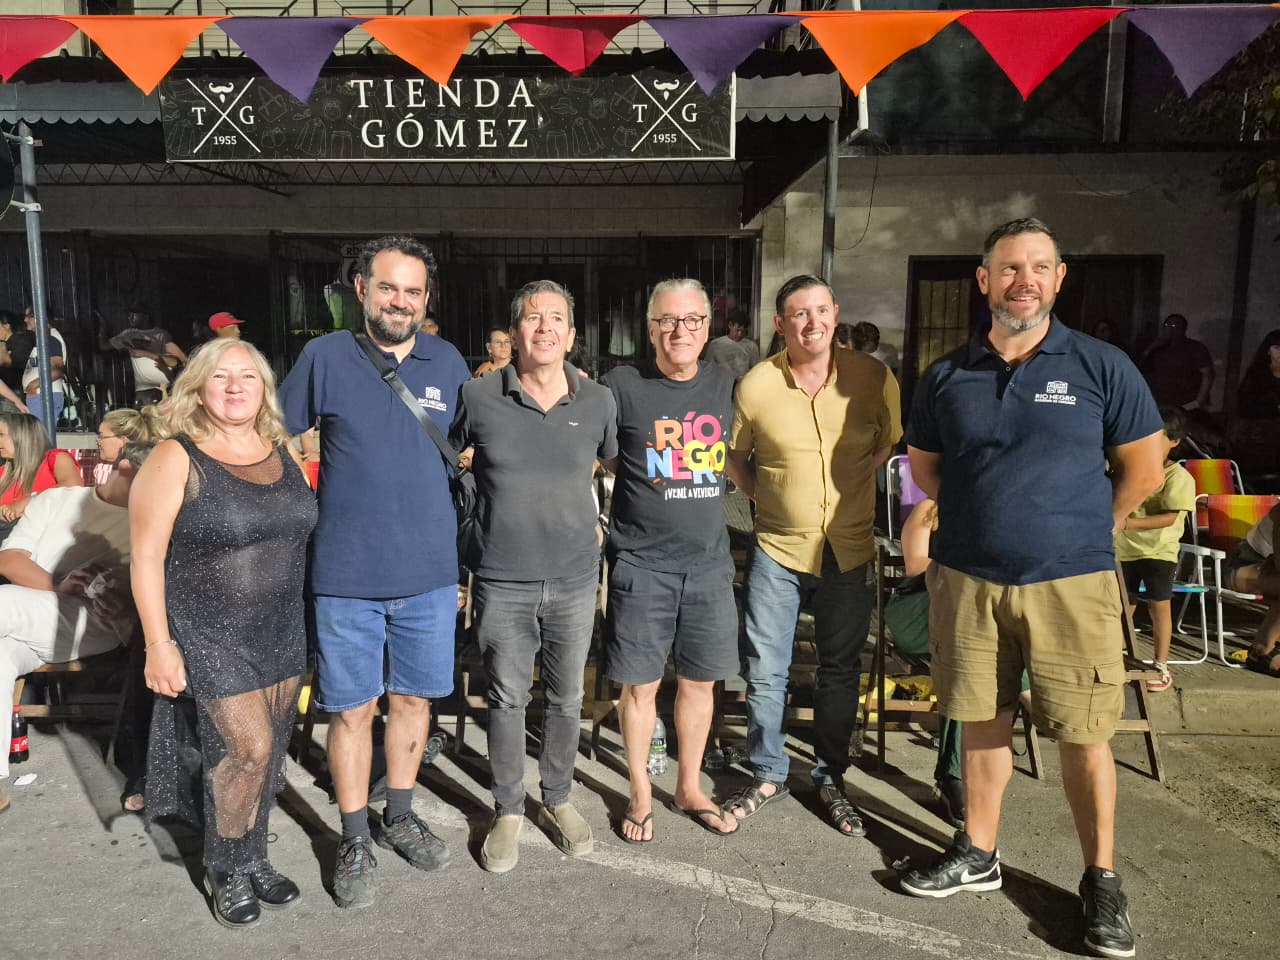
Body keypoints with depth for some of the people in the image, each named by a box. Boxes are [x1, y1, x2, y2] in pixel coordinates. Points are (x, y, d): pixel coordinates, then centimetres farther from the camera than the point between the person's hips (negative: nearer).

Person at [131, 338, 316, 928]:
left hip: (282, 632, 5)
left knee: (268, 753, 12)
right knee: (248, 749, -5)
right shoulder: (176, 460, -10)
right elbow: (146, 557, -10)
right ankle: (226, 871, 20)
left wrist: (307, 624, 10)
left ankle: (253, 859, 33)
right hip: (211, 637, -5)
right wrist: (158, 644, -13)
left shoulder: (282, 453, 5)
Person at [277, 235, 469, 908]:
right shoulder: (325, 356, -4)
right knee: (352, 709, 8)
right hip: (346, 575, -2)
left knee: (413, 697, 15)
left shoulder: (449, 363, 3)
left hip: (430, 574, 3)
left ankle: (399, 817, 36)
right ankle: (353, 841, 27)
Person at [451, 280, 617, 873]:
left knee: (566, 699, 15)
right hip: (502, 581, -1)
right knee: (506, 700, 11)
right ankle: (508, 811, 30)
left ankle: (558, 799, 36)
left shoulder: (598, 403, -1)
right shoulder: (477, 398, -6)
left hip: (575, 579, 2)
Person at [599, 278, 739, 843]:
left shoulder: (724, 385, 5)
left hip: (709, 560, 4)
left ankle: (689, 788, 32)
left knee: (700, 679, 13)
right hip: (642, 562, -3)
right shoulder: (622, 386, -8)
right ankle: (640, 792, 26)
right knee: (641, 684, 6)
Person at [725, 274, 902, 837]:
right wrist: (766, 498, -3)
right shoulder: (754, 386, -8)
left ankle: (830, 779, 31)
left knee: (840, 672, 13)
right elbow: (733, 457, 6)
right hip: (777, 548, -1)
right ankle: (768, 773, 28)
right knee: (765, 670, 6)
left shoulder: (873, 378, -6)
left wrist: (854, 492, 4)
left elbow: (891, 443, 10)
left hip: (848, 551, 1)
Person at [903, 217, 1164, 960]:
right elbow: (925, 466, 16)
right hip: (967, 579, 3)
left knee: (1083, 734, 4)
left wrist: (1081, 528, 6)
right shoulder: (947, 376, 4)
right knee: (984, 721, 14)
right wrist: (985, 514, 8)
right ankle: (978, 856, 30)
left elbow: (1143, 468, 4)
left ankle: (1102, 880, 23)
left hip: (1071, 583, -2)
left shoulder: (1102, 366, -3)